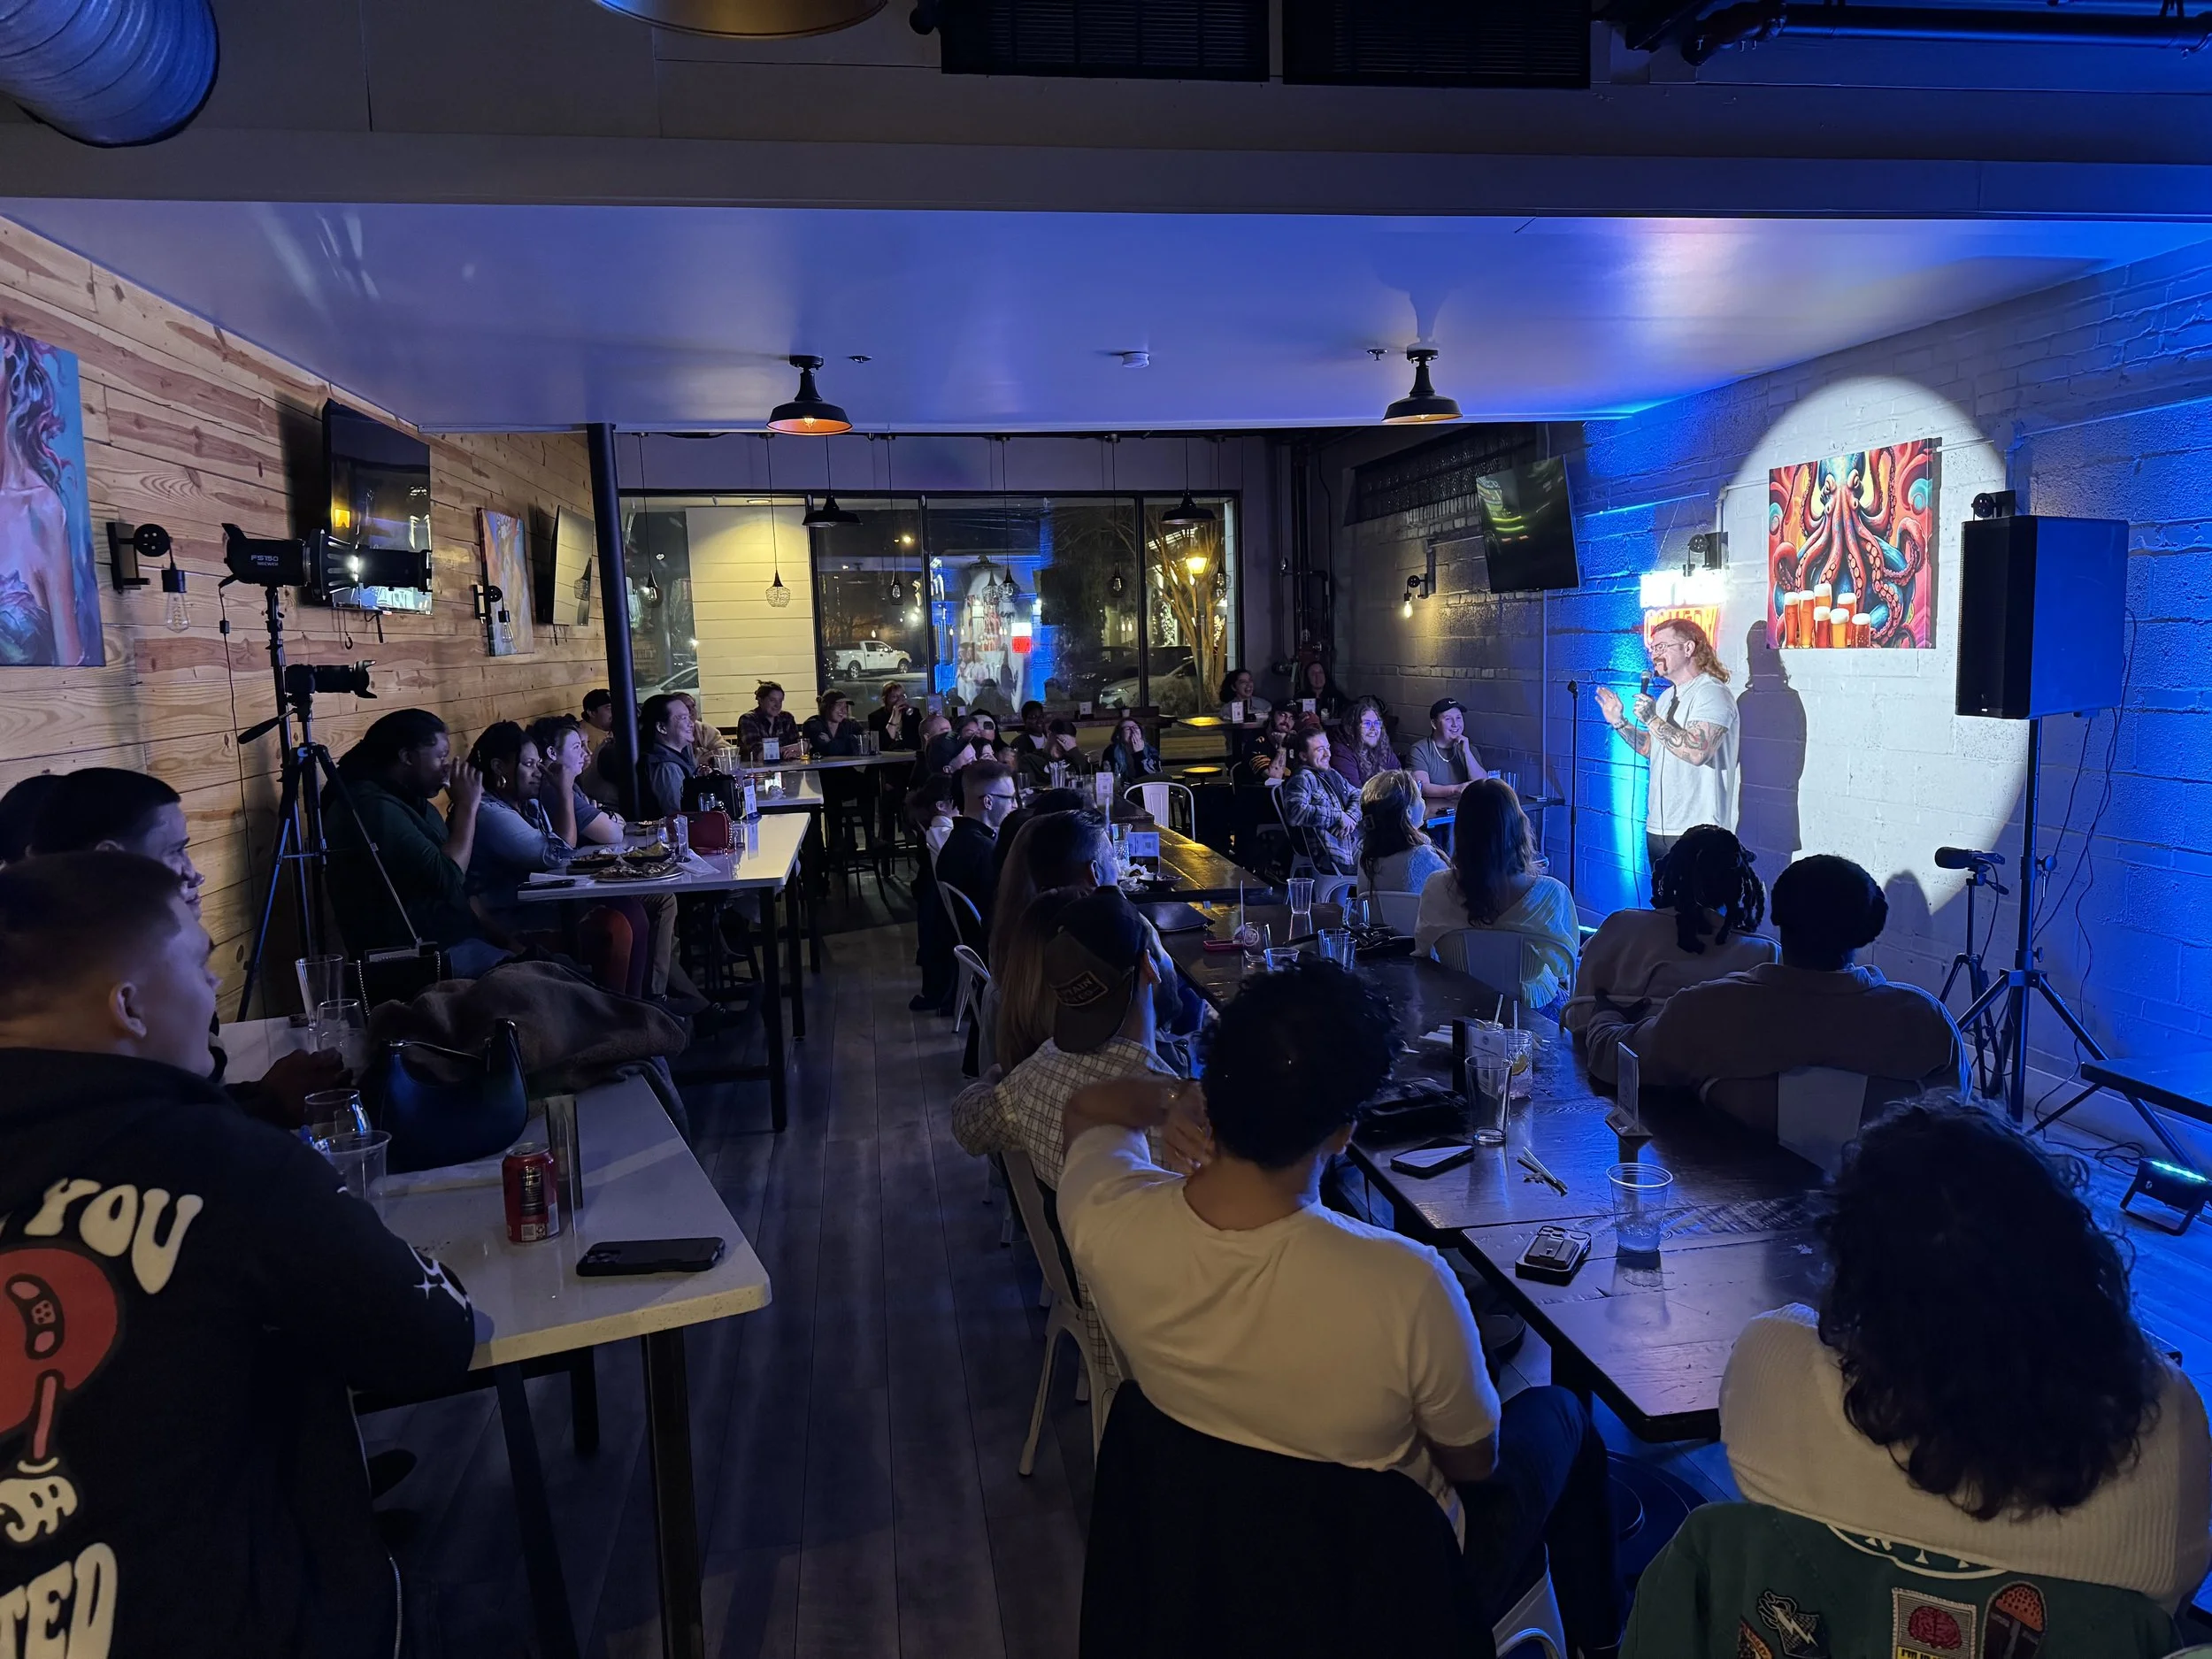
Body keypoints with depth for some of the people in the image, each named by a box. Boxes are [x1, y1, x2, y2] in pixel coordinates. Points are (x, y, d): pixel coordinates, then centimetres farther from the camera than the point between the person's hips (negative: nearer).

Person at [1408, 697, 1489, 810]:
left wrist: (1467, 753, -8)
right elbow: (1422, 788, -15)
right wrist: (1456, 789, -28)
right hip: (1432, 811, -3)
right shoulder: (1420, 750, -1)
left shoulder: (1469, 749, 12)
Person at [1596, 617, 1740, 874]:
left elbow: (1697, 752, -26)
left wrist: (1652, 719, -22)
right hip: (1659, 828, 9)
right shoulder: (1669, 696, 16)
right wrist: (1619, 722, 14)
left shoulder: (1711, 692, -12)